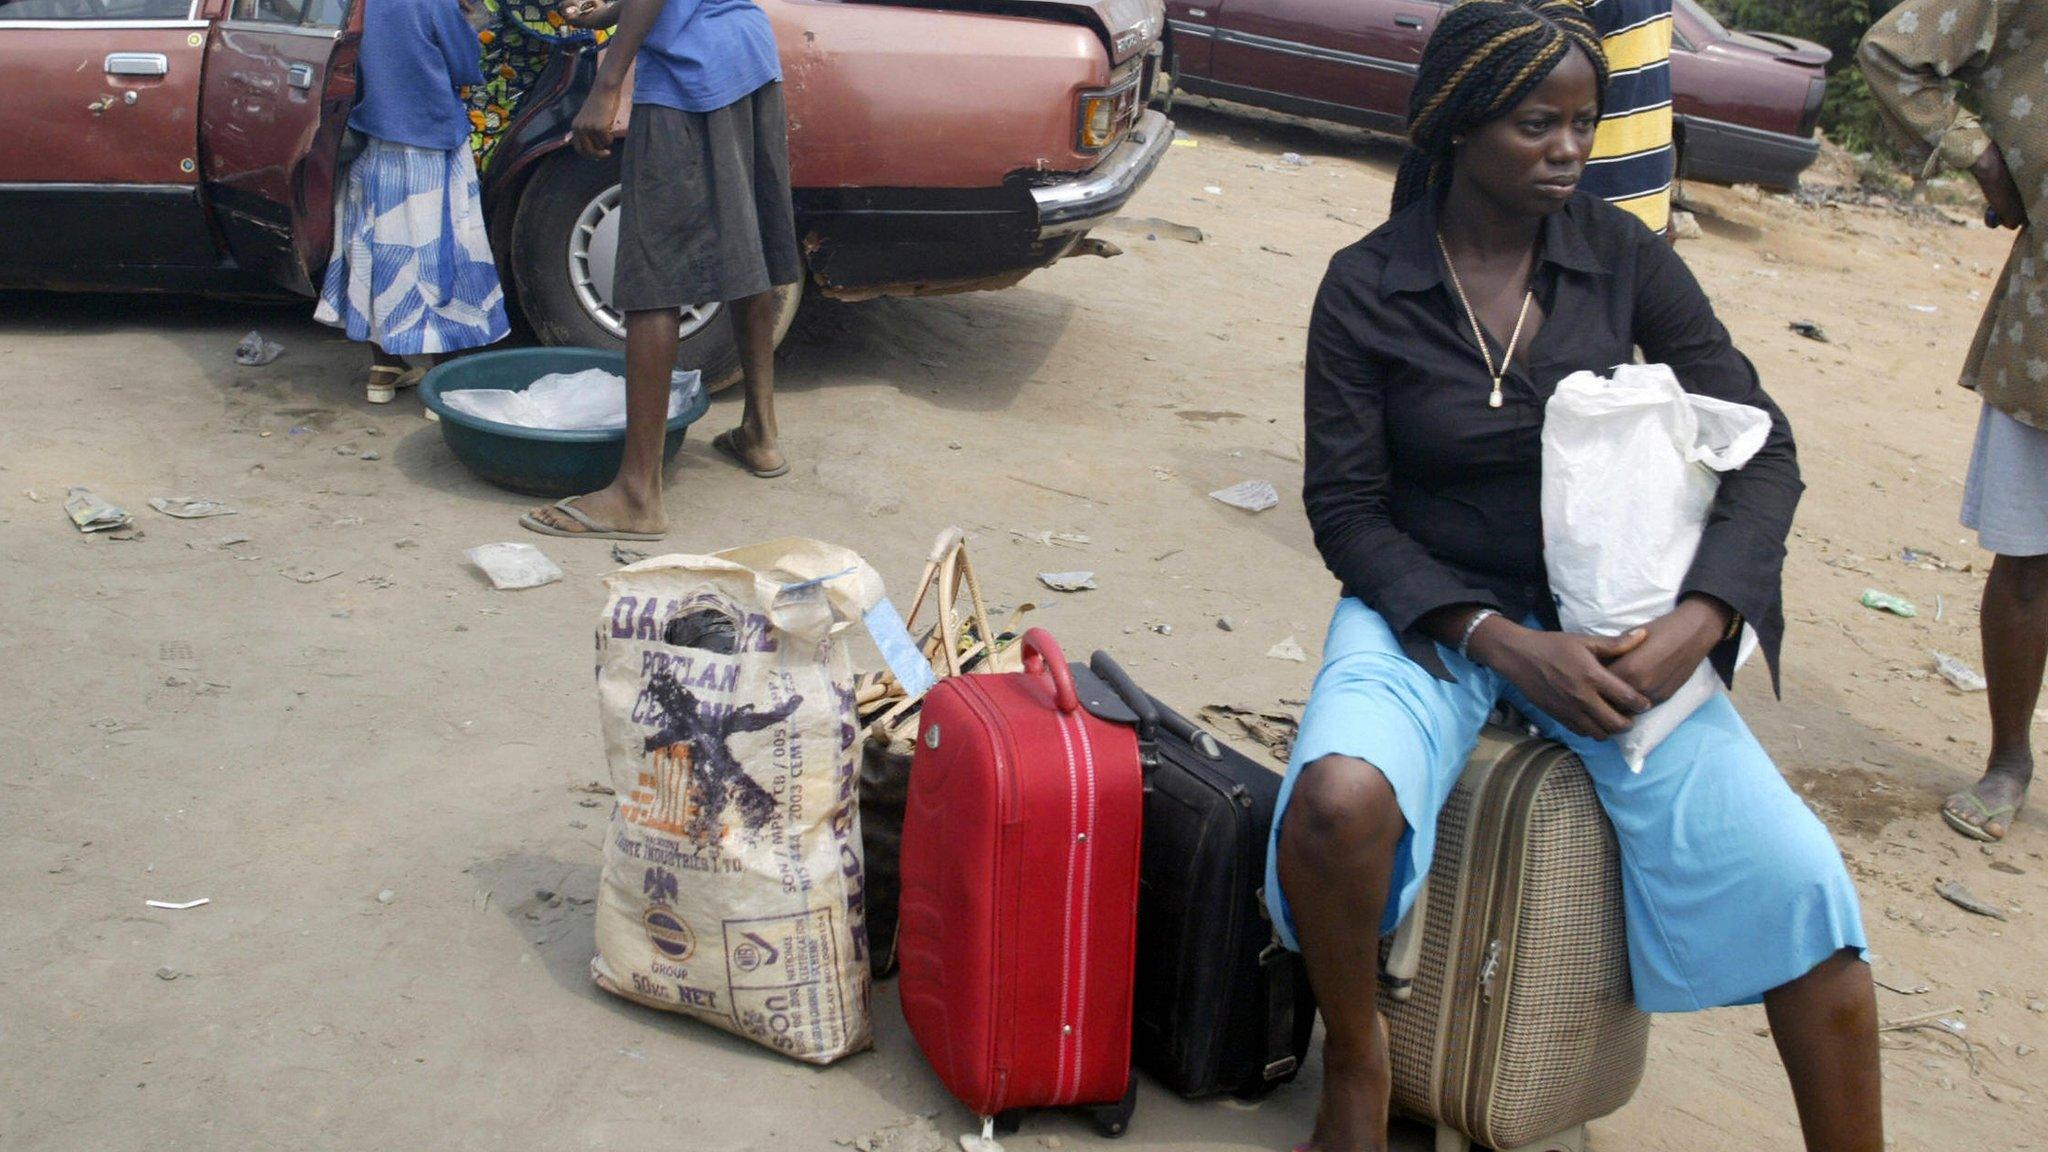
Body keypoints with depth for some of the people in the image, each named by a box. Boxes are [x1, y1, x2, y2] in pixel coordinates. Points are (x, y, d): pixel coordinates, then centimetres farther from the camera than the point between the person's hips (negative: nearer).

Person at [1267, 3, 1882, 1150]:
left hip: (1605, 612, 2)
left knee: (1796, 879, -18)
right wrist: (1503, 644, -19)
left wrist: (1698, 622, -18)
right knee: (1340, 799, -33)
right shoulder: (1365, 289, -6)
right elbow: (1347, 508, -6)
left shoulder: (1626, 258, -2)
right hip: (1433, 606, -2)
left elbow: (1763, 447, -1)